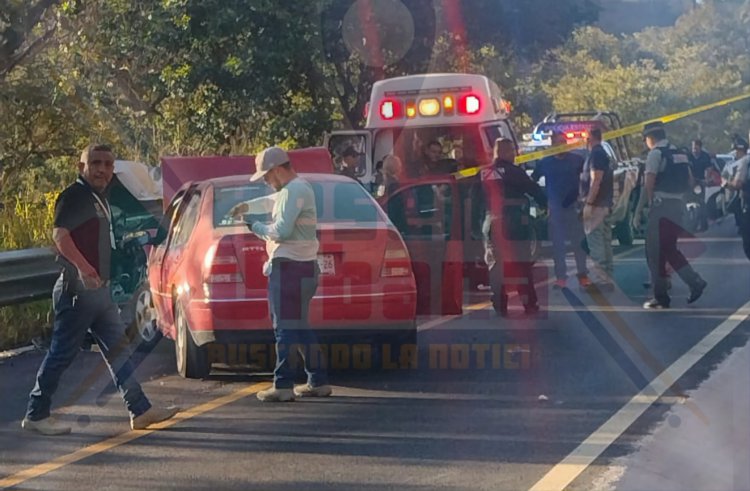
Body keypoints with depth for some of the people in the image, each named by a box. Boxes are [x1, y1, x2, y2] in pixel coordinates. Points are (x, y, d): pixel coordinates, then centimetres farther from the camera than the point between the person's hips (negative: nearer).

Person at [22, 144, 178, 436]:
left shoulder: (99, 198, 17)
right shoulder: (74, 196, -12)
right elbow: (59, 234, -26)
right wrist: (82, 267, -37)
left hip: (98, 289, 10)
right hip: (78, 289, -10)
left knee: (118, 348, 9)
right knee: (63, 353, -4)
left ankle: (140, 411, 13)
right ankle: (36, 415, 4)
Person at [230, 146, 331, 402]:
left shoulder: (294, 191, -15)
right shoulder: (298, 188, 17)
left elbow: (281, 231, -21)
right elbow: (274, 201, 38)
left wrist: (256, 228, -6)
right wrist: (248, 206, 30)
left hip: (289, 268, -10)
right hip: (304, 267, 10)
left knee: (286, 328, -8)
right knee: (300, 328, 15)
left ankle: (283, 386, -7)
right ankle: (318, 381, 17)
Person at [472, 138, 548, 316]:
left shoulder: (483, 174, 7)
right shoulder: (514, 172, -9)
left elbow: (475, 201, 9)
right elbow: (534, 190, -5)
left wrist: (476, 224, 15)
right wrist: (546, 204, 11)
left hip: (492, 226, 5)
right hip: (514, 226, -4)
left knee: (496, 266, 8)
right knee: (523, 265, 4)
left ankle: (500, 306, 7)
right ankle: (529, 304, 6)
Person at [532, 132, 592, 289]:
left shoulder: (577, 160, 2)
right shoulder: (545, 162, 5)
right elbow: (532, 180, 8)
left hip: (574, 206, -1)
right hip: (554, 207, 1)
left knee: (579, 242, 1)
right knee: (558, 244, 4)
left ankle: (583, 275, 8)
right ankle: (560, 276, 10)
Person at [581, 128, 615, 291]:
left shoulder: (596, 155, -14)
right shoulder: (604, 154, 18)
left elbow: (596, 181, -21)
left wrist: (589, 203, -23)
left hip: (596, 205, -10)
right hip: (605, 205, 10)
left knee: (596, 243, -10)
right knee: (605, 243, 11)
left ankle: (602, 279, -13)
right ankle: (608, 278, 15)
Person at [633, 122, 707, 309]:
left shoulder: (655, 154, -11)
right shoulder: (679, 153, 14)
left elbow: (648, 184, -16)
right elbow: (690, 182, 17)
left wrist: (638, 212, -12)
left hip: (661, 206, -8)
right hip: (678, 205, 8)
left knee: (655, 252, 0)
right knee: (670, 249, 19)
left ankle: (661, 297, 4)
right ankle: (695, 282, 9)